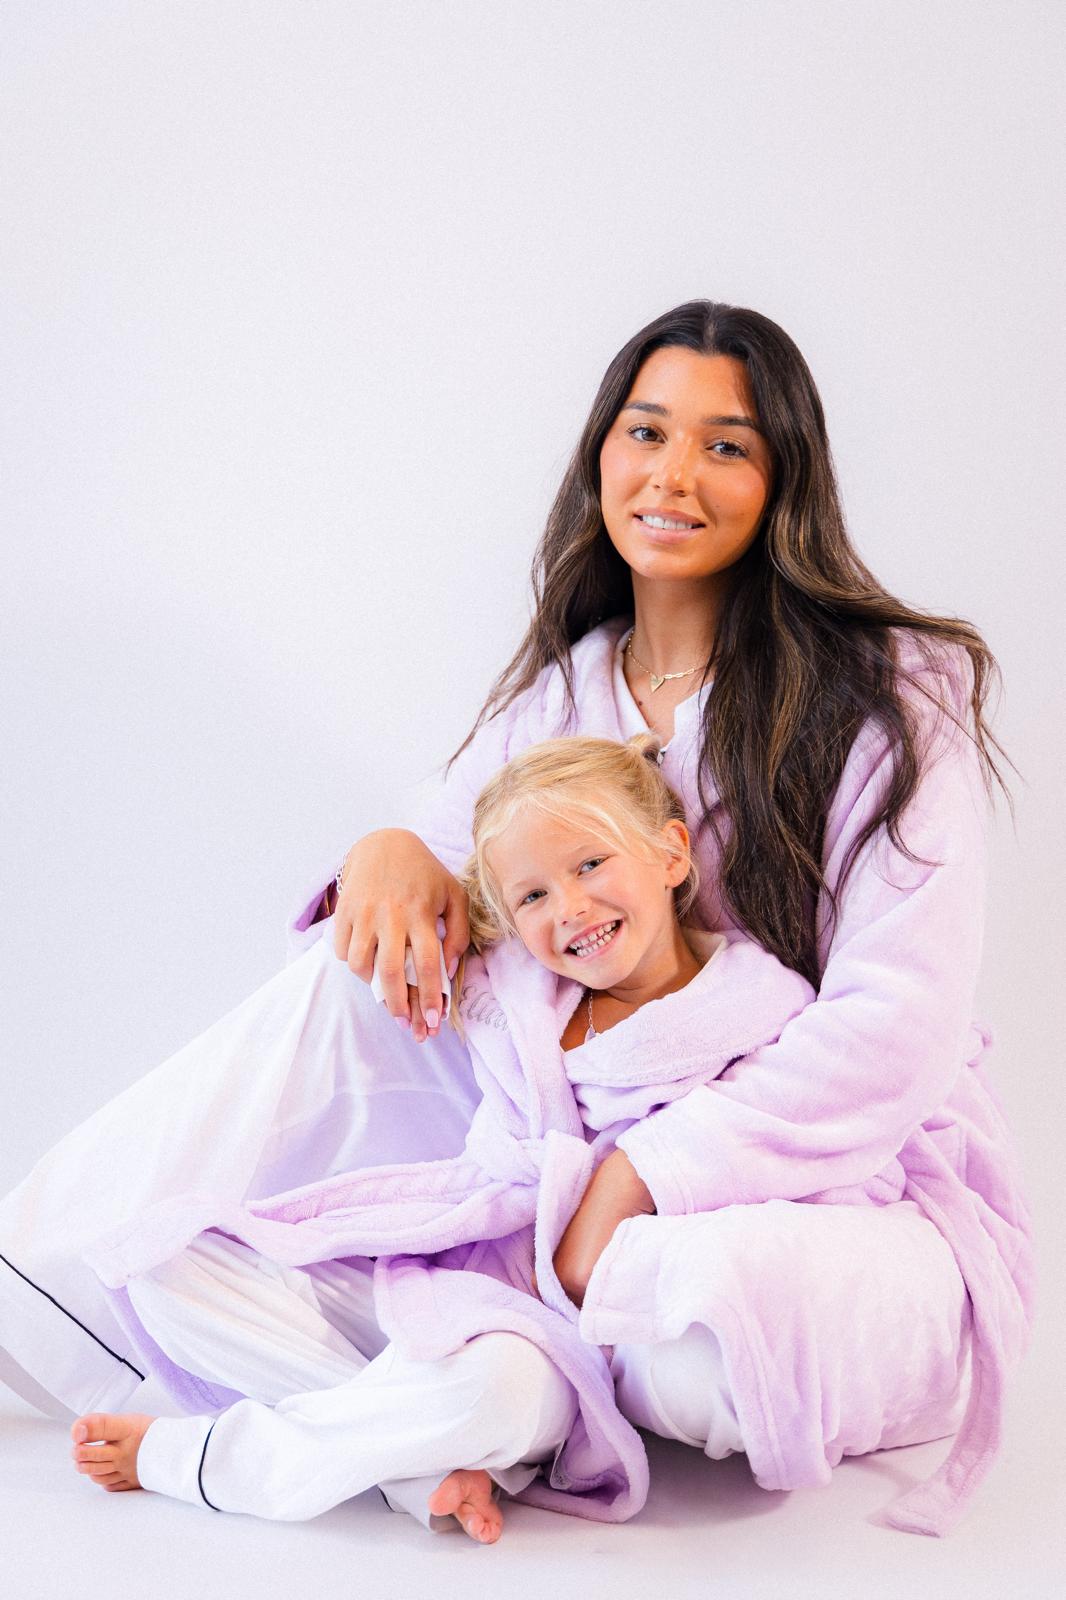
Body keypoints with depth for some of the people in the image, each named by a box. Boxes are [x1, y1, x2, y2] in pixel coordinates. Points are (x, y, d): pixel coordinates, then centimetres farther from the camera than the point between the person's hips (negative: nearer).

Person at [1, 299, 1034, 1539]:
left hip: (868, 1177, -4)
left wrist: (639, 1186, -25)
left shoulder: (893, 689, -11)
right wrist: (395, 855, -19)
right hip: (627, 1151, 4)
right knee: (356, 975, -12)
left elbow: (897, 1021, -18)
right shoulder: (563, 691, 7)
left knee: (750, 1284, -40)